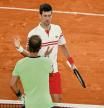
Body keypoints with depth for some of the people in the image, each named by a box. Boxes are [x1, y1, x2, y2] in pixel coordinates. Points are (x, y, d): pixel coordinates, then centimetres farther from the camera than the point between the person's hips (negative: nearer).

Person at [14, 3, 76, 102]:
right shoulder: (33, 34, -13)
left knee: (57, 99, 4)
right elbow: (29, 54, -9)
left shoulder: (57, 29, -1)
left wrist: (71, 63, 17)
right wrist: (20, 49, -28)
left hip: (53, 71, 3)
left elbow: (63, 46, 13)